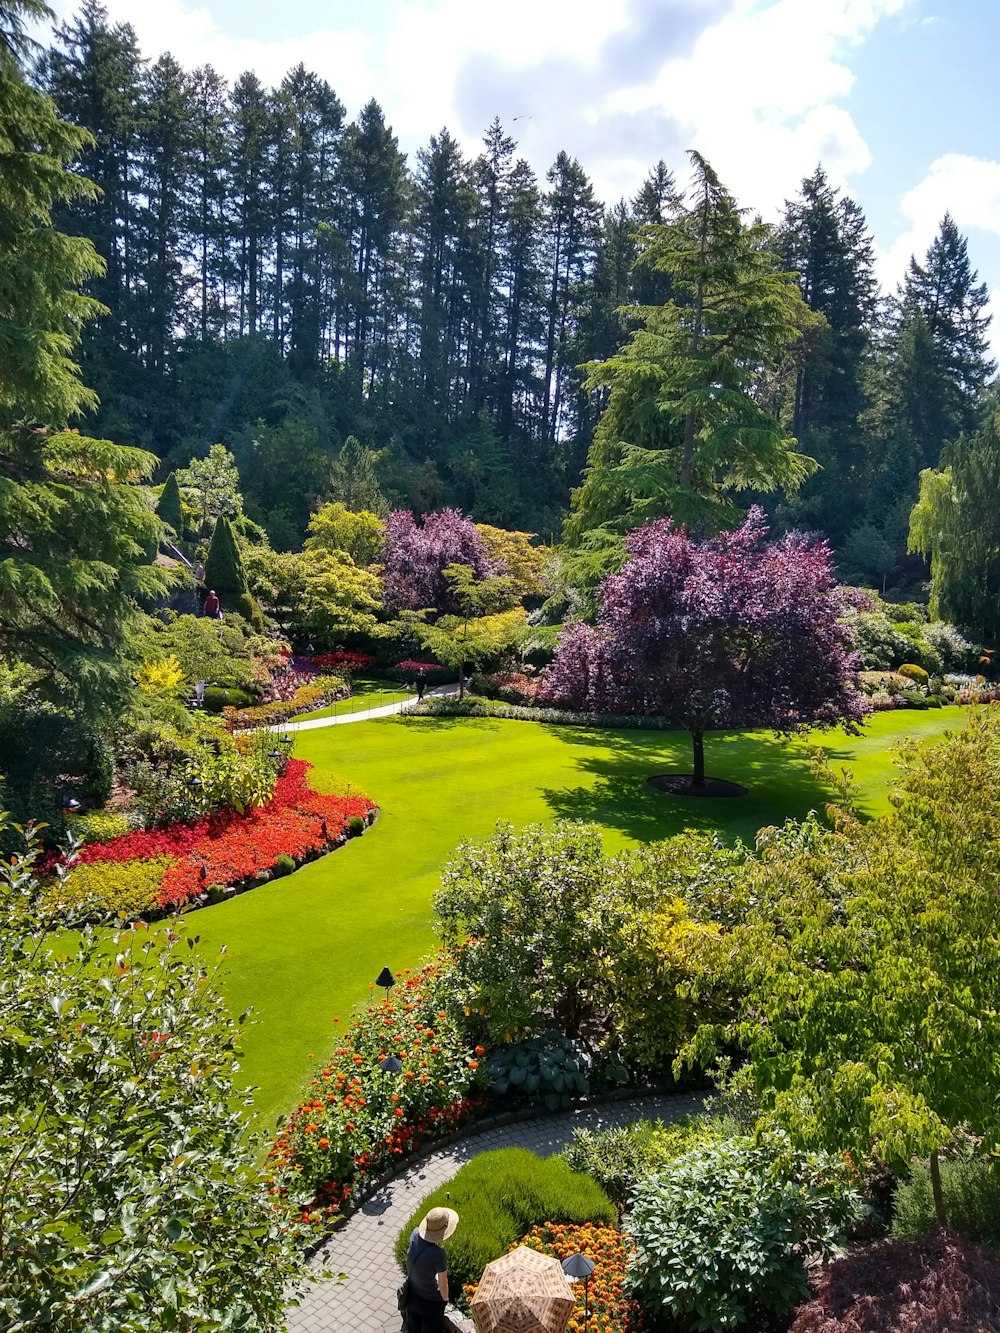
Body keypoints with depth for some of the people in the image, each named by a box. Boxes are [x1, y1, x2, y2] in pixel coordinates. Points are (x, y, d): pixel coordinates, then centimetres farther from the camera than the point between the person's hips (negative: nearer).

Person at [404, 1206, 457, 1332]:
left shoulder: (415, 1234, -22)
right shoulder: (438, 1255, -39)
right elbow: (443, 1284, -20)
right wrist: (445, 1299, -2)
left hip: (411, 1292, 5)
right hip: (430, 1300, -5)